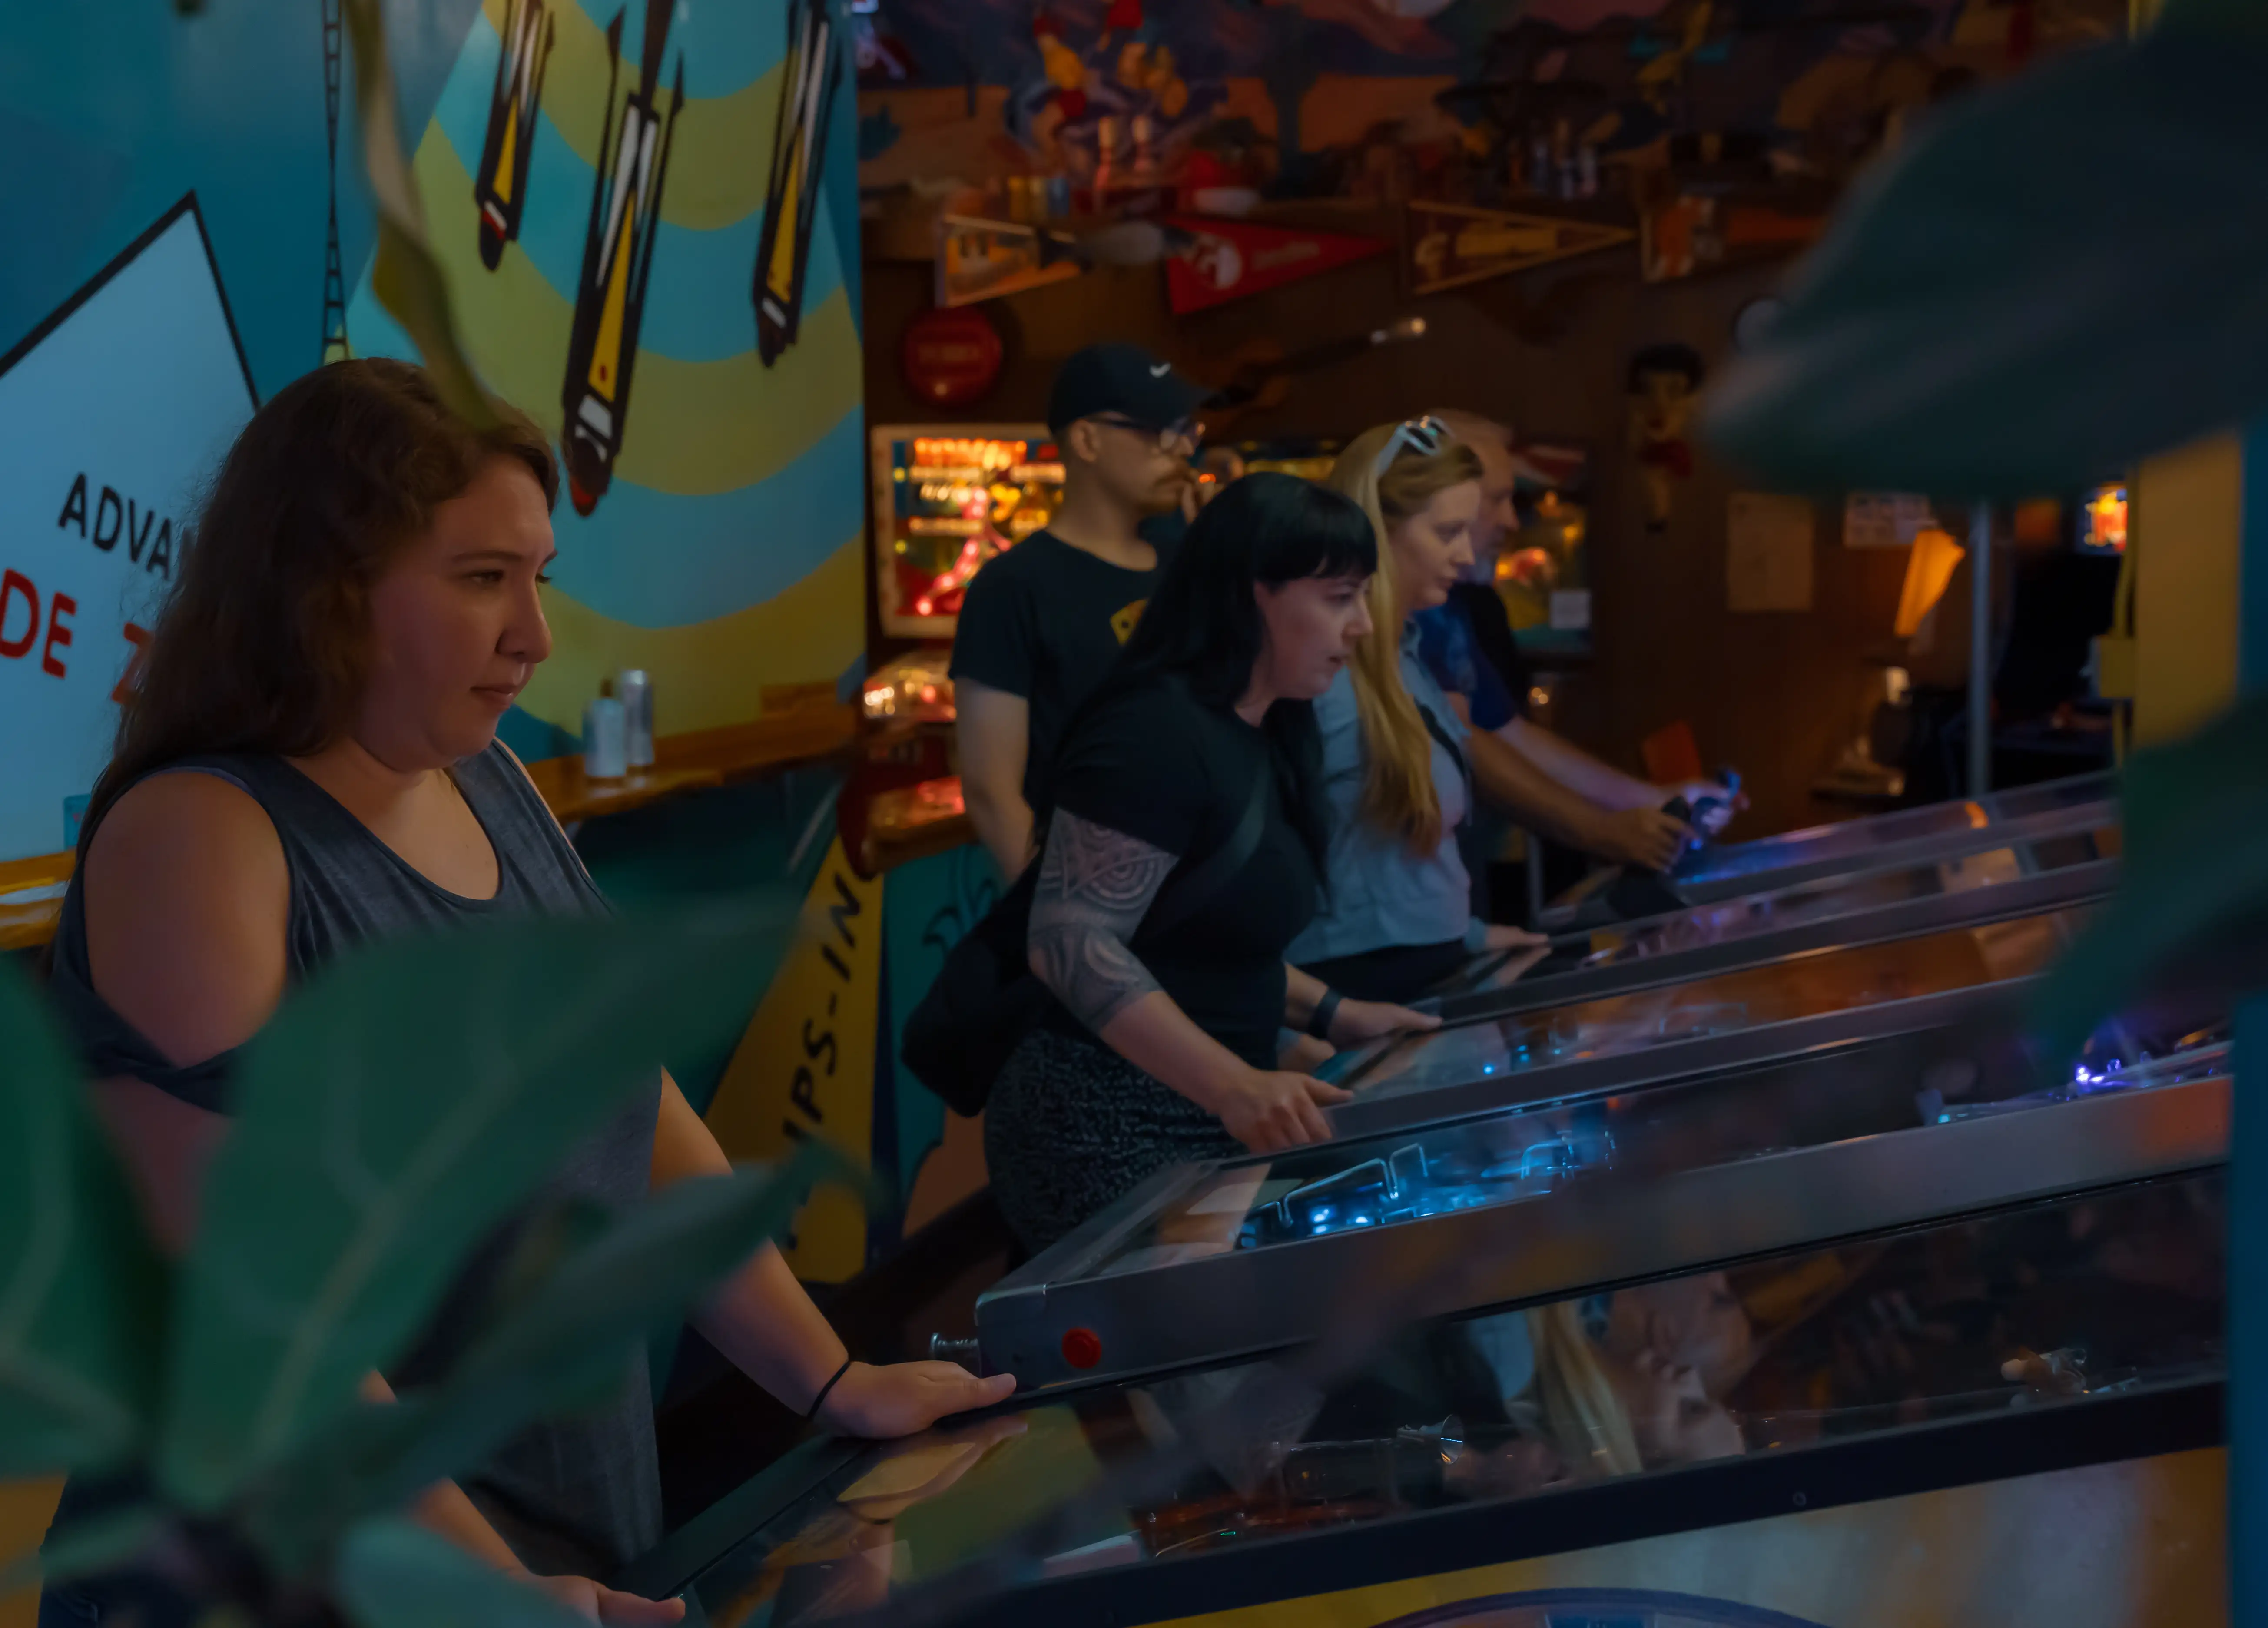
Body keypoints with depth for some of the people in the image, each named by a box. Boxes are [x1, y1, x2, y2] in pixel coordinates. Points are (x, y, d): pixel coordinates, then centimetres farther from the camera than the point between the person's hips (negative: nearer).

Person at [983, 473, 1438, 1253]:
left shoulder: (1267, 737, 11)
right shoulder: (1157, 735, -19)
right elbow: (1072, 943, -25)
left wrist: (1327, 1012, 13)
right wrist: (1235, 1086, -31)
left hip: (1201, 1117, 10)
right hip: (1114, 1130, -9)